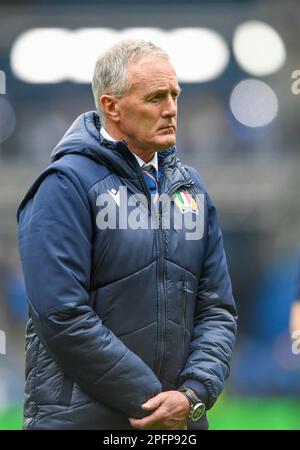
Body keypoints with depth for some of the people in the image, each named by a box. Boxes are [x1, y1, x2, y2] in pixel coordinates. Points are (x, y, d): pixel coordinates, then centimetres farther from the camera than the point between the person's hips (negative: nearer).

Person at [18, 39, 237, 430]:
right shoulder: (66, 185, -9)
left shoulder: (188, 185, 11)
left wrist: (193, 396, -8)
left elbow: (217, 309, 9)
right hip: (81, 417, -6)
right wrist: (153, 401, -16)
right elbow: (64, 317, -18)